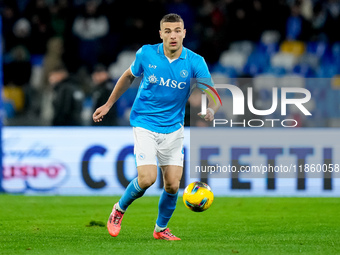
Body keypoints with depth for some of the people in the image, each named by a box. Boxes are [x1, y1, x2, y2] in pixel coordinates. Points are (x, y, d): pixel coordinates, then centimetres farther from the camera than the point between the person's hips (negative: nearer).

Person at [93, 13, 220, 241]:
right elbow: (129, 77, 11)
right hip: (145, 125, -2)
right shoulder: (146, 54, -9)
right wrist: (108, 105, 15)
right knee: (147, 179, -18)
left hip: (173, 129, 2)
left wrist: (210, 111, -36)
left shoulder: (195, 62, -10)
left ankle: (161, 229, 25)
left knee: (173, 185, 0)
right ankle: (120, 209, 11)